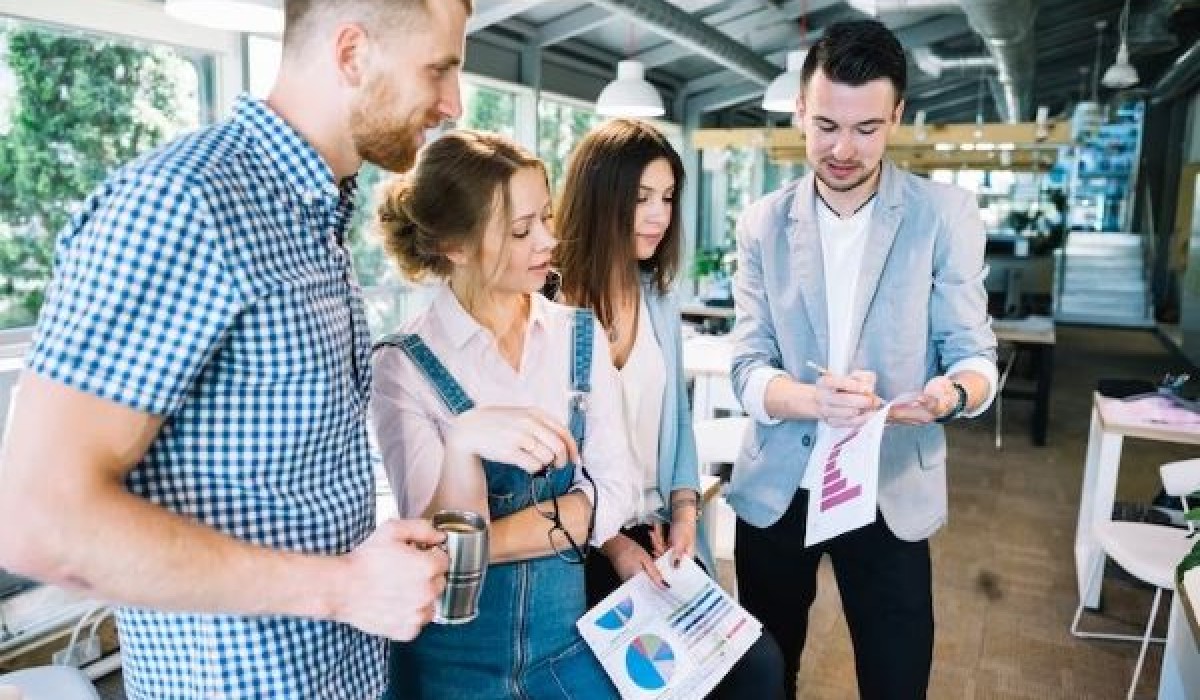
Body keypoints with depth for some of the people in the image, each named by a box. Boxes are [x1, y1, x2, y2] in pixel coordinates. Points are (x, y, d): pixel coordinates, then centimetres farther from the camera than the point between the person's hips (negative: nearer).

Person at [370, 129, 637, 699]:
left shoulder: (580, 335, -3)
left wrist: (481, 541, -17)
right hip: (451, 652, -3)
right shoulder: (402, 365, -14)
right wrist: (463, 443, -36)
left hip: (565, 630, 3)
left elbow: (614, 492, -8)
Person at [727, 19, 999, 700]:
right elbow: (748, 370, -6)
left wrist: (949, 394, -29)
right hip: (776, 489, 2)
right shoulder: (762, 224, -2)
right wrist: (816, 400, -28)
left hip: (892, 492, -1)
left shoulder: (947, 214, -5)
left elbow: (975, 354, -5)